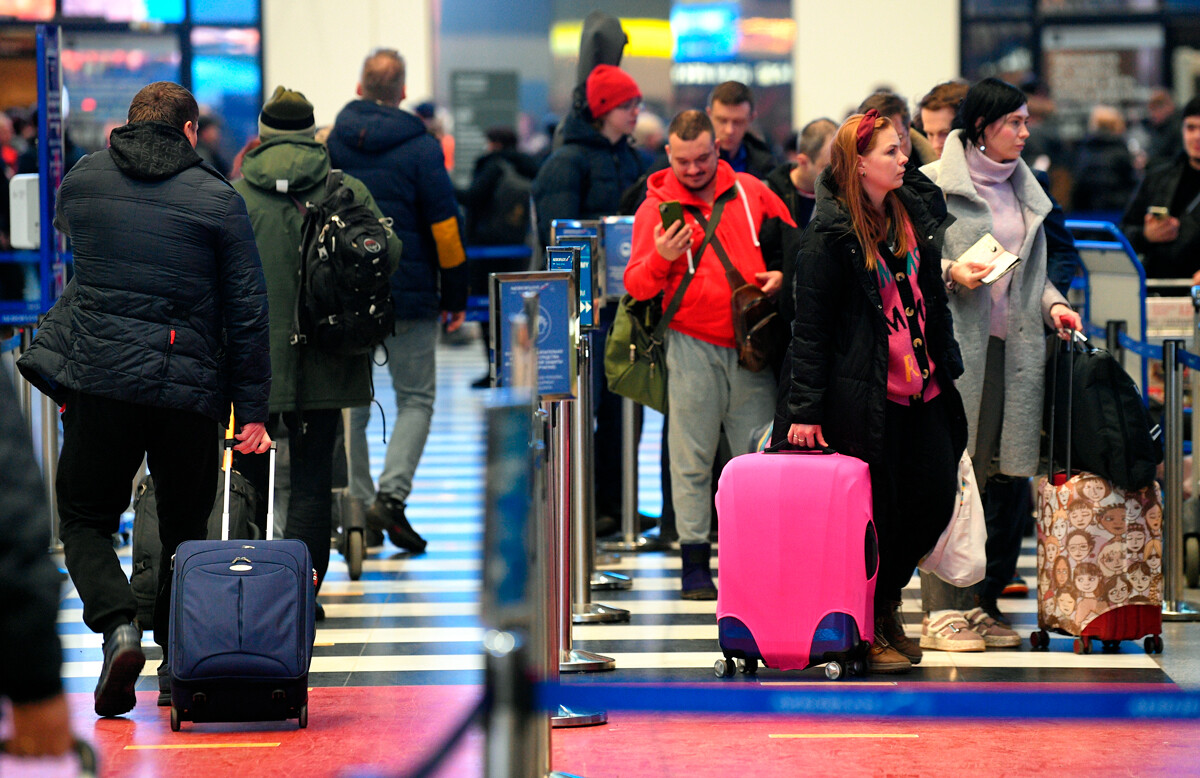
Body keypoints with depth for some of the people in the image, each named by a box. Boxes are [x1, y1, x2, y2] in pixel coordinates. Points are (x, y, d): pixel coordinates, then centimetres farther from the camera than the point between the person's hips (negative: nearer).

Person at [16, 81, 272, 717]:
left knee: (83, 521, 10)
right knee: (184, 528, 15)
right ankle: (178, 663, 14)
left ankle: (118, 626, -15)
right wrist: (252, 410, 3)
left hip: (99, 379, 0)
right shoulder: (217, 199, 0)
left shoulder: (81, 181, 5)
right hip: (192, 389, 0)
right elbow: (248, 311, -1)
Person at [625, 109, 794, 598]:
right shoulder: (657, 206, 2)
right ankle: (694, 561, 3)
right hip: (693, 345, -2)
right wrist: (660, 259, -21)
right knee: (692, 457, -2)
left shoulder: (750, 192, 8)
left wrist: (781, 274, -2)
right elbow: (636, 286, -1)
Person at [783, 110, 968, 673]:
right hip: (863, 395, -7)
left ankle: (886, 605, 25)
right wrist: (805, 408, -12)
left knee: (935, 499, 3)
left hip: (923, 392, 7)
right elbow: (811, 325, -10)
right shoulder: (830, 233, -10)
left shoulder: (913, 210, 10)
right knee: (875, 511, -2)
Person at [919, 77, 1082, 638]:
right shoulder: (934, 185, -1)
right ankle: (943, 611, -6)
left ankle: (983, 604, 13)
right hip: (955, 347, -6)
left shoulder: (1025, 191, 18)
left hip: (1015, 350, 6)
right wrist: (951, 273, -17)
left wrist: (1052, 303, 6)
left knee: (1009, 477, 3)